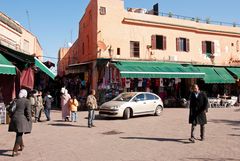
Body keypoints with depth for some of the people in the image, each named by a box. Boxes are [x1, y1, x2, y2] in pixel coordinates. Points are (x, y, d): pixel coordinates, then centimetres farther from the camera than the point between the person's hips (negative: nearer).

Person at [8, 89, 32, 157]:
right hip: (22, 119, -6)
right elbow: (28, 112, -10)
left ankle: (21, 146, 39)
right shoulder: (27, 101, -5)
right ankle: (15, 151, -5)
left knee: (19, 134, 21)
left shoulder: (16, 101, 11)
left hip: (14, 118, 6)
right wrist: (29, 120, -4)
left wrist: (12, 118, 19)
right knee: (19, 135, -2)